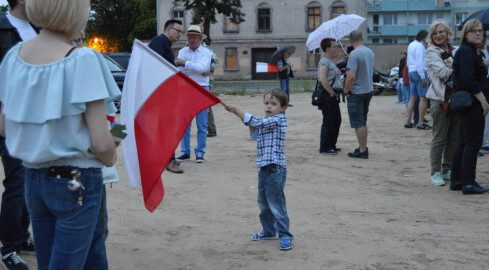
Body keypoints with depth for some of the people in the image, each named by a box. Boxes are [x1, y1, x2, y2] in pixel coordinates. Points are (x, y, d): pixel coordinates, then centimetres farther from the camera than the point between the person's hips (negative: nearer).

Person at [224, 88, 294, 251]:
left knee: (276, 202, -9)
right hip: (264, 168, 10)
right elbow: (256, 136, 28)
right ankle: (269, 231, 31)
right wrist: (251, 126, 10)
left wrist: (236, 110, -13)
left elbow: (256, 122, -18)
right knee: (263, 202, 17)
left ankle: (285, 236, -3)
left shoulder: (279, 119, -11)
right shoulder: (266, 122, 17)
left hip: (275, 168, -10)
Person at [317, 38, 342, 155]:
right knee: (328, 122, -4)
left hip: (333, 97, 10)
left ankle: (332, 145, 25)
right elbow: (323, 79, -27)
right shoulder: (324, 62, -15)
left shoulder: (330, 62, 17)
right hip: (328, 97, -10)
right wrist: (332, 93, -22)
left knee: (337, 120, 15)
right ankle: (324, 147, 5)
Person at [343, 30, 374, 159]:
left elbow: (351, 76, -25)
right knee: (363, 122, 19)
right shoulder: (370, 52, 7)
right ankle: (363, 147, 26)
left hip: (357, 93, -8)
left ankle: (362, 151, 2)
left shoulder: (354, 54, -19)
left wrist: (346, 91, -12)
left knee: (358, 123, -1)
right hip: (368, 90, 8)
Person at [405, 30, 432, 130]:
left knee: (413, 98, 11)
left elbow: (408, 62, 22)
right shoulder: (420, 46, -11)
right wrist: (423, 77, -18)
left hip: (411, 72, 9)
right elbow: (420, 62, -18)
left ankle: (408, 121, 10)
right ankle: (421, 123, -9)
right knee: (423, 98, -7)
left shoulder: (411, 45, 17)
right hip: (420, 72, -9)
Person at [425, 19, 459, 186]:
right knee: (440, 138, -2)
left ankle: (448, 170, 18)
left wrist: (452, 67, -10)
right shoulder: (431, 51, 0)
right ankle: (436, 173, 5)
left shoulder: (455, 51, 15)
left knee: (454, 138, 8)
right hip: (440, 99, -5)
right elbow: (442, 72, -13)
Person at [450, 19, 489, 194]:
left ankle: (456, 181, 17)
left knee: (463, 143, 12)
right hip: (471, 103, -10)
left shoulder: (470, 51, 19)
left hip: (468, 103, 10)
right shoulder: (466, 51, -13)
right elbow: (468, 80, -23)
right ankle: (468, 183, -3)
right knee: (473, 143, -7)